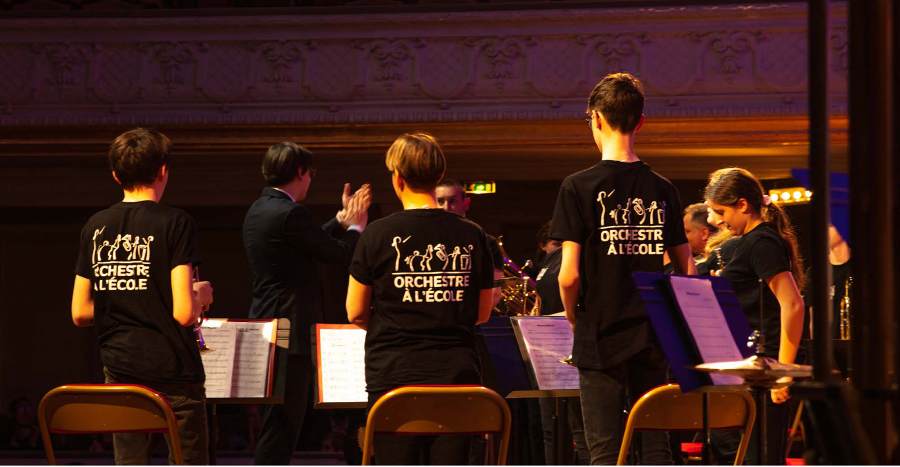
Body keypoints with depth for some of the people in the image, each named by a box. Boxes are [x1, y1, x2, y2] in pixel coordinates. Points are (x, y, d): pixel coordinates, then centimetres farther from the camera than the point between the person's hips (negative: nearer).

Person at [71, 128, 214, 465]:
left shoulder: (95, 228, 5)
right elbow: (184, 313, -16)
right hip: (173, 373, -4)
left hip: (119, 372, 5)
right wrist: (201, 295, 5)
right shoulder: (175, 224, -10)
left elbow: (79, 313, 9)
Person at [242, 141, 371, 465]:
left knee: (281, 423, 16)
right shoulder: (290, 214, -19)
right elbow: (341, 254, -12)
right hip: (290, 332, -10)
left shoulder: (259, 210, 12)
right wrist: (356, 226, 7)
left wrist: (343, 219, 27)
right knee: (282, 423, -5)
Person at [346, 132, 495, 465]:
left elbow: (356, 313, 1)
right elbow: (482, 313, 11)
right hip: (457, 374, 2)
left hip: (394, 373, -2)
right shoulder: (472, 236, 3)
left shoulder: (378, 235, -5)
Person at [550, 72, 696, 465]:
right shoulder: (662, 189, 5)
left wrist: (575, 320, 4)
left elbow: (569, 276, -13)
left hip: (601, 340, -4)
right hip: (652, 338, 4)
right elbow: (687, 269, 8)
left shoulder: (579, 187, -9)